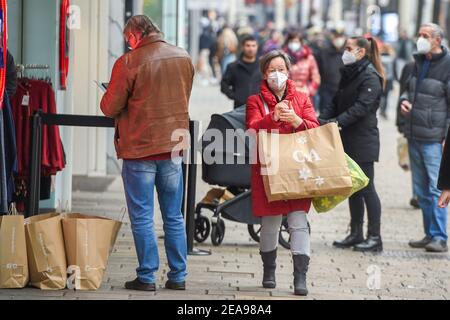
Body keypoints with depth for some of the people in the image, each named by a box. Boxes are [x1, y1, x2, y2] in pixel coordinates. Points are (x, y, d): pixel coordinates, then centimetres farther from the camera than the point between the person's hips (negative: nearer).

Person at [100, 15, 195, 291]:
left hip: (139, 149, -5)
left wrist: (108, 97, 13)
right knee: (174, 217, 11)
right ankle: (178, 276, 13)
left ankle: (147, 276, 3)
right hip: (173, 147, 5)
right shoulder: (184, 58, 4)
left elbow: (110, 108, -8)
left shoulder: (128, 63, -13)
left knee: (142, 217, 2)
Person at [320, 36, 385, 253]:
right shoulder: (348, 74, 13)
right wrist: (322, 119, -4)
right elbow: (337, 103, 12)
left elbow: (361, 107, -22)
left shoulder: (370, 77, -13)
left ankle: (375, 238, 0)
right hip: (348, 140, 9)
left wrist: (337, 122, -29)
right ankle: (356, 234, 21)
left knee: (366, 188, -5)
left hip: (364, 141, -9)